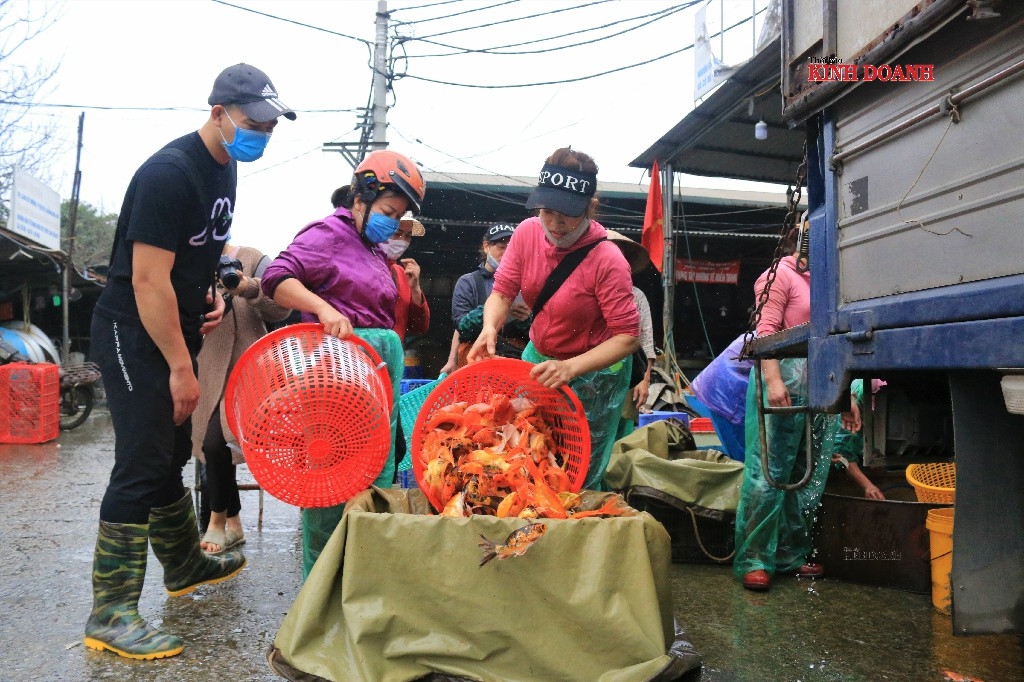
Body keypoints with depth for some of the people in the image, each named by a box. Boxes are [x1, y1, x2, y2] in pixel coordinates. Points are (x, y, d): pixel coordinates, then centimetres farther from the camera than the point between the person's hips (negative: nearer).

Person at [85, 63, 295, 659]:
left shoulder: (225, 169, 9)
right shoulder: (169, 173, -21)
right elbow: (148, 281, -24)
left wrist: (211, 292, 4)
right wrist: (182, 368, -21)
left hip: (174, 334, 9)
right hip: (133, 336, -9)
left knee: (172, 454, 18)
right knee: (141, 466, -8)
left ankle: (185, 566, 34)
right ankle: (110, 615, 1)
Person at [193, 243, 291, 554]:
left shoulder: (252, 259, -2)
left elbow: (282, 309, -9)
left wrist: (252, 290, -27)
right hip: (206, 373, 5)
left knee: (216, 443, -16)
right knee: (213, 446, 9)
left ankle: (218, 522, 7)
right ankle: (233, 524, 26)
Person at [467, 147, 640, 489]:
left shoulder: (607, 261, -27)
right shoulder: (528, 232, -11)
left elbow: (628, 337, -26)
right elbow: (502, 292, -5)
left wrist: (570, 368, -37)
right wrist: (490, 328, -27)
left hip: (593, 369, -5)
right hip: (538, 357, 5)